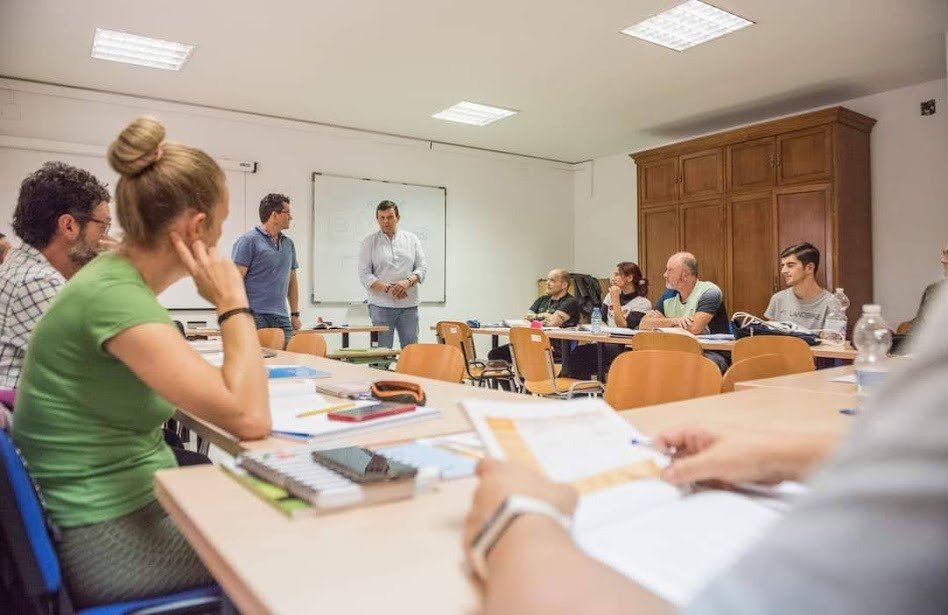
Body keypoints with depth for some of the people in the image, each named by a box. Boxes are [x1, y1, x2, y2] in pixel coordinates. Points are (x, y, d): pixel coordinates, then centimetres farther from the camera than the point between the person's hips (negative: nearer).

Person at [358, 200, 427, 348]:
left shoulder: (412, 239, 11)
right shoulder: (369, 242, 5)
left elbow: (422, 267, 6)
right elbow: (365, 275, -2)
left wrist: (408, 281, -14)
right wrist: (387, 289, -16)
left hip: (409, 305, 2)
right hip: (381, 306, -2)